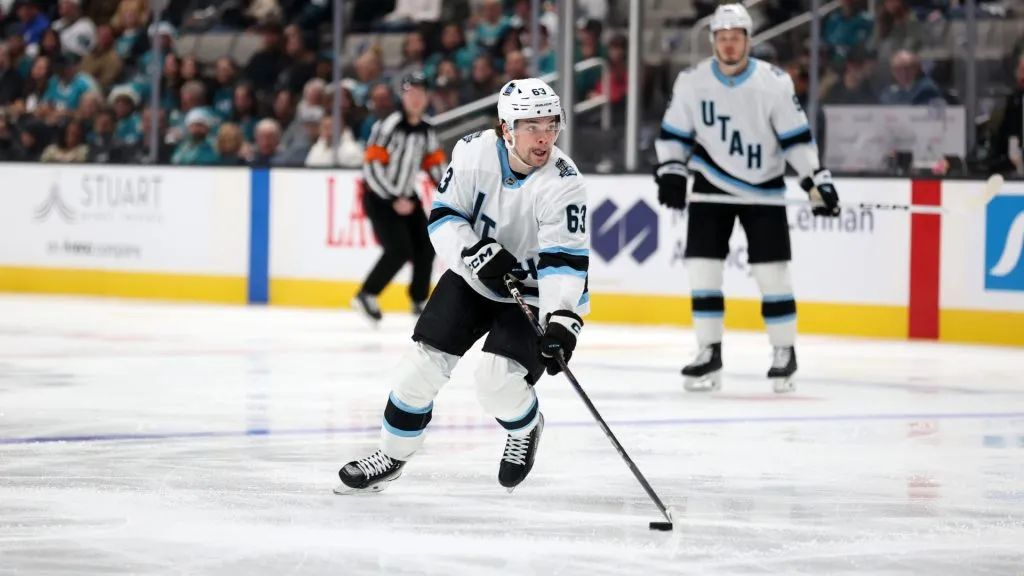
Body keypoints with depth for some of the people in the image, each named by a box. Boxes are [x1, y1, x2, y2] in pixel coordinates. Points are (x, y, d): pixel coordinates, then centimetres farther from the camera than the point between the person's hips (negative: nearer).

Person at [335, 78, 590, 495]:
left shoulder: (563, 184, -26)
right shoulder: (475, 152, -17)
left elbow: (565, 259, -32)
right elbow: (444, 216, -11)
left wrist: (561, 320, -45)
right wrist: (475, 251, -29)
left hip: (531, 292, -3)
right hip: (472, 277, 4)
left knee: (497, 377, -21)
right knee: (424, 363, -2)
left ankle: (525, 430, 14)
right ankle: (392, 454, 19)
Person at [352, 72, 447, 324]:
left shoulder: (427, 131, 3)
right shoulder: (388, 126, -20)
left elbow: (435, 163, 13)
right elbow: (372, 167, -23)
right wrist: (394, 199, -24)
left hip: (407, 197, 7)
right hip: (379, 198, -7)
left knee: (425, 247, 4)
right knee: (399, 250, -18)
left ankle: (419, 300, 22)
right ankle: (366, 296, -5)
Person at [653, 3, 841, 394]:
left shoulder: (774, 83, -12)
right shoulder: (692, 82, -7)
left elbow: (797, 137, -8)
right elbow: (673, 134, 3)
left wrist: (817, 182, -15)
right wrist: (670, 172, -12)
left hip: (763, 187, -2)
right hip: (712, 185, 2)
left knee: (771, 270, -5)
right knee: (702, 267, -5)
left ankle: (785, 354, 7)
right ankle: (709, 355, 4)